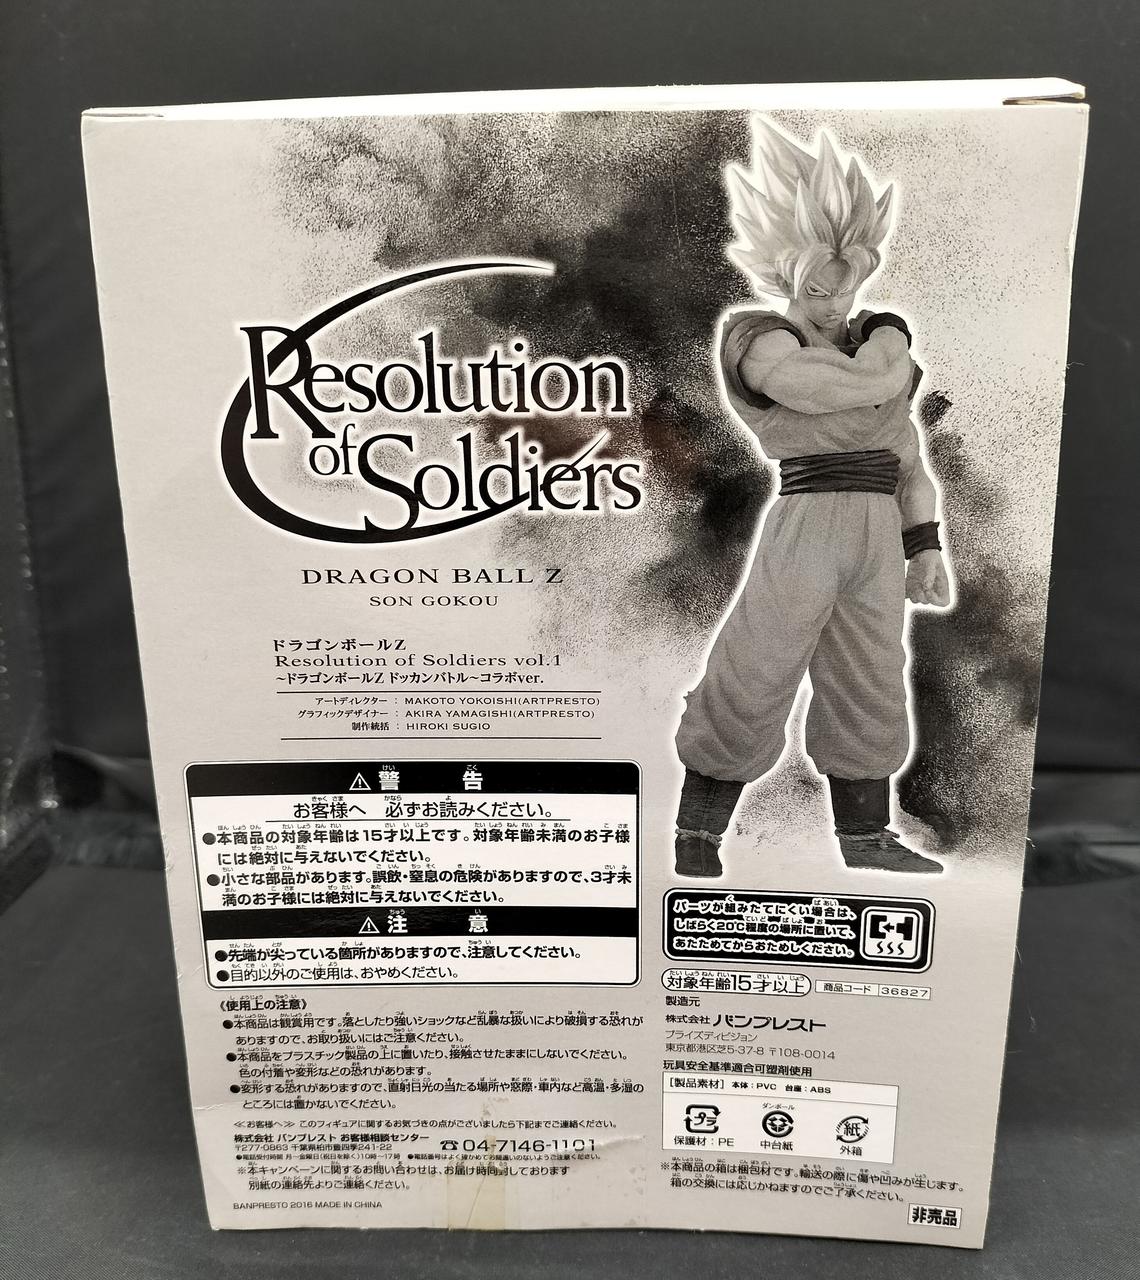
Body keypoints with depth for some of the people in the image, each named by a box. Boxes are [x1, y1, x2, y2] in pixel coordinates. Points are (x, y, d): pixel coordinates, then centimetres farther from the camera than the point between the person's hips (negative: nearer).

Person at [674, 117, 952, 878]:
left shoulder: (873, 346, 18)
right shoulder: (759, 339, -4)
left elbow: (908, 462, 18)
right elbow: (860, 386, -17)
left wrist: (926, 550, 9)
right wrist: (894, 337, 5)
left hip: (877, 539, 7)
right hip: (804, 532, -6)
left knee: (869, 691, 11)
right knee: (750, 689, -3)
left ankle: (866, 839, 24)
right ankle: (698, 835, 11)